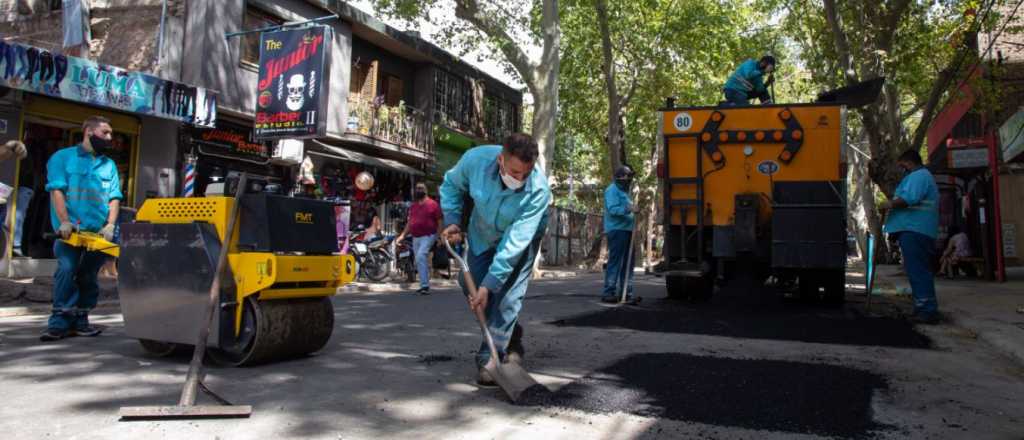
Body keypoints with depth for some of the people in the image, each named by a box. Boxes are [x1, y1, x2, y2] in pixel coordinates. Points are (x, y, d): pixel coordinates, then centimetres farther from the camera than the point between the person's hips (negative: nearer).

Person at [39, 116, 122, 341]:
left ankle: (79, 320, 15)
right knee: (67, 270, -15)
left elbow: (114, 197, 8)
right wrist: (64, 222, -16)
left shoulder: (109, 165, 16)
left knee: (88, 276, 7)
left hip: (98, 231, 4)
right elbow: (57, 190, -5)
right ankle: (60, 321, -12)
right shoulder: (63, 157, 6)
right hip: (71, 229, -4)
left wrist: (110, 225, -7)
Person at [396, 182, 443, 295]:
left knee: (420, 257, -23)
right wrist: (403, 235, 11)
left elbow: (439, 222, -4)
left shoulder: (433, 204, -3)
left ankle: (425, 285, -23)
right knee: (419, 261, 11)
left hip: (428, 236, -7)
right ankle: (424, 286, 22)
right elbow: (410, 222, 20)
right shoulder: (413, 206, 14)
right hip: (415, 237, 7)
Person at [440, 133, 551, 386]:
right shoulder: (476, 159, -31)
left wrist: (488, 284, -39)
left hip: (521, 238, -3)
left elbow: (515, 242, -38)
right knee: (471, 286, 4)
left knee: (507, 294, -15)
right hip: (482, 235, 4)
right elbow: (451, 185, -6)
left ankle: (491, 358, -3)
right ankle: (511, 334, 25)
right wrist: (452, 220, -17)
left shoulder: (538, 190, -38)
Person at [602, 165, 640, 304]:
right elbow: (613, 209, -19)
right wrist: (628, 209, -30)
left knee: (628, 263, 10)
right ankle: (608, 293, -6)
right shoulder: (612, 190, -6)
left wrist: (633, 209, 13)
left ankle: (626, 293, 15)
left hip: (626, 230, 10)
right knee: (615, 261, -9)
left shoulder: (624, 191, 24)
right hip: (617, 230, -10)